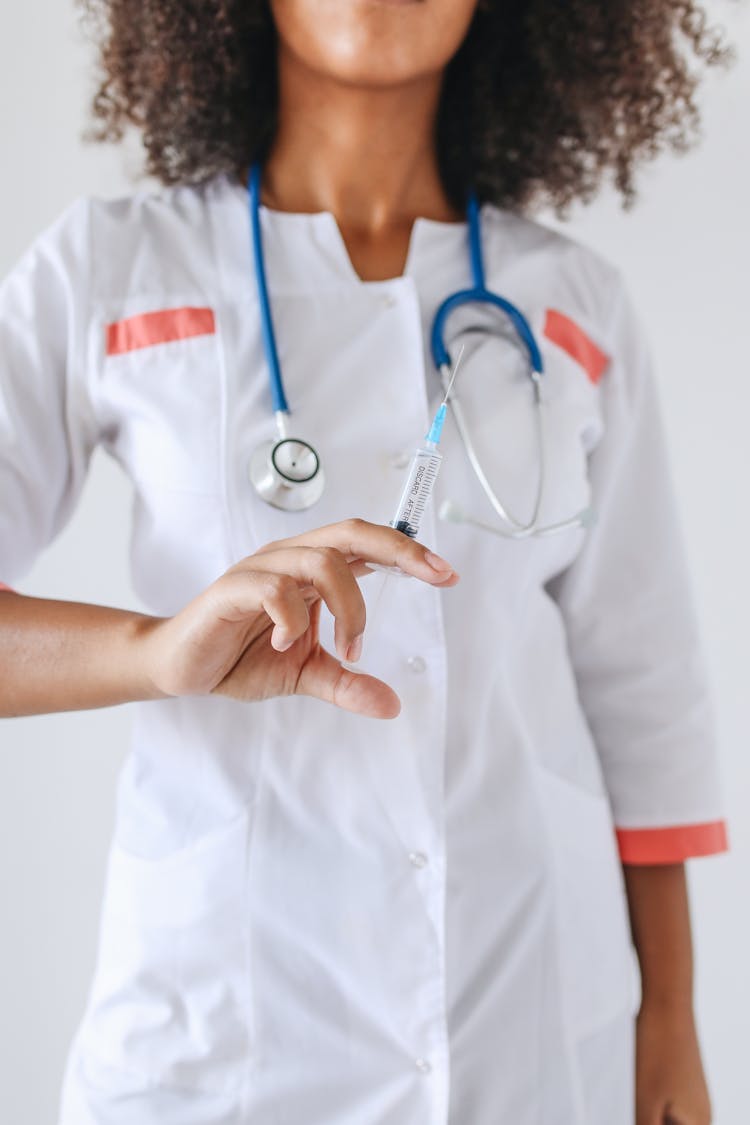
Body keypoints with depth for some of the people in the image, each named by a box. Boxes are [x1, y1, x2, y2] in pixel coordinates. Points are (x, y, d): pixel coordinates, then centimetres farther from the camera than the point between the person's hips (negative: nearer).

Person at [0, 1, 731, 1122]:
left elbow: (636, 679, 5)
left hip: (535, 1004, 3)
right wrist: (162, 648, -30)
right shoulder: (105, 270, -4)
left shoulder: (576, 305, 3)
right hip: (219, 995, -2)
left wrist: (671, 1017, 5)